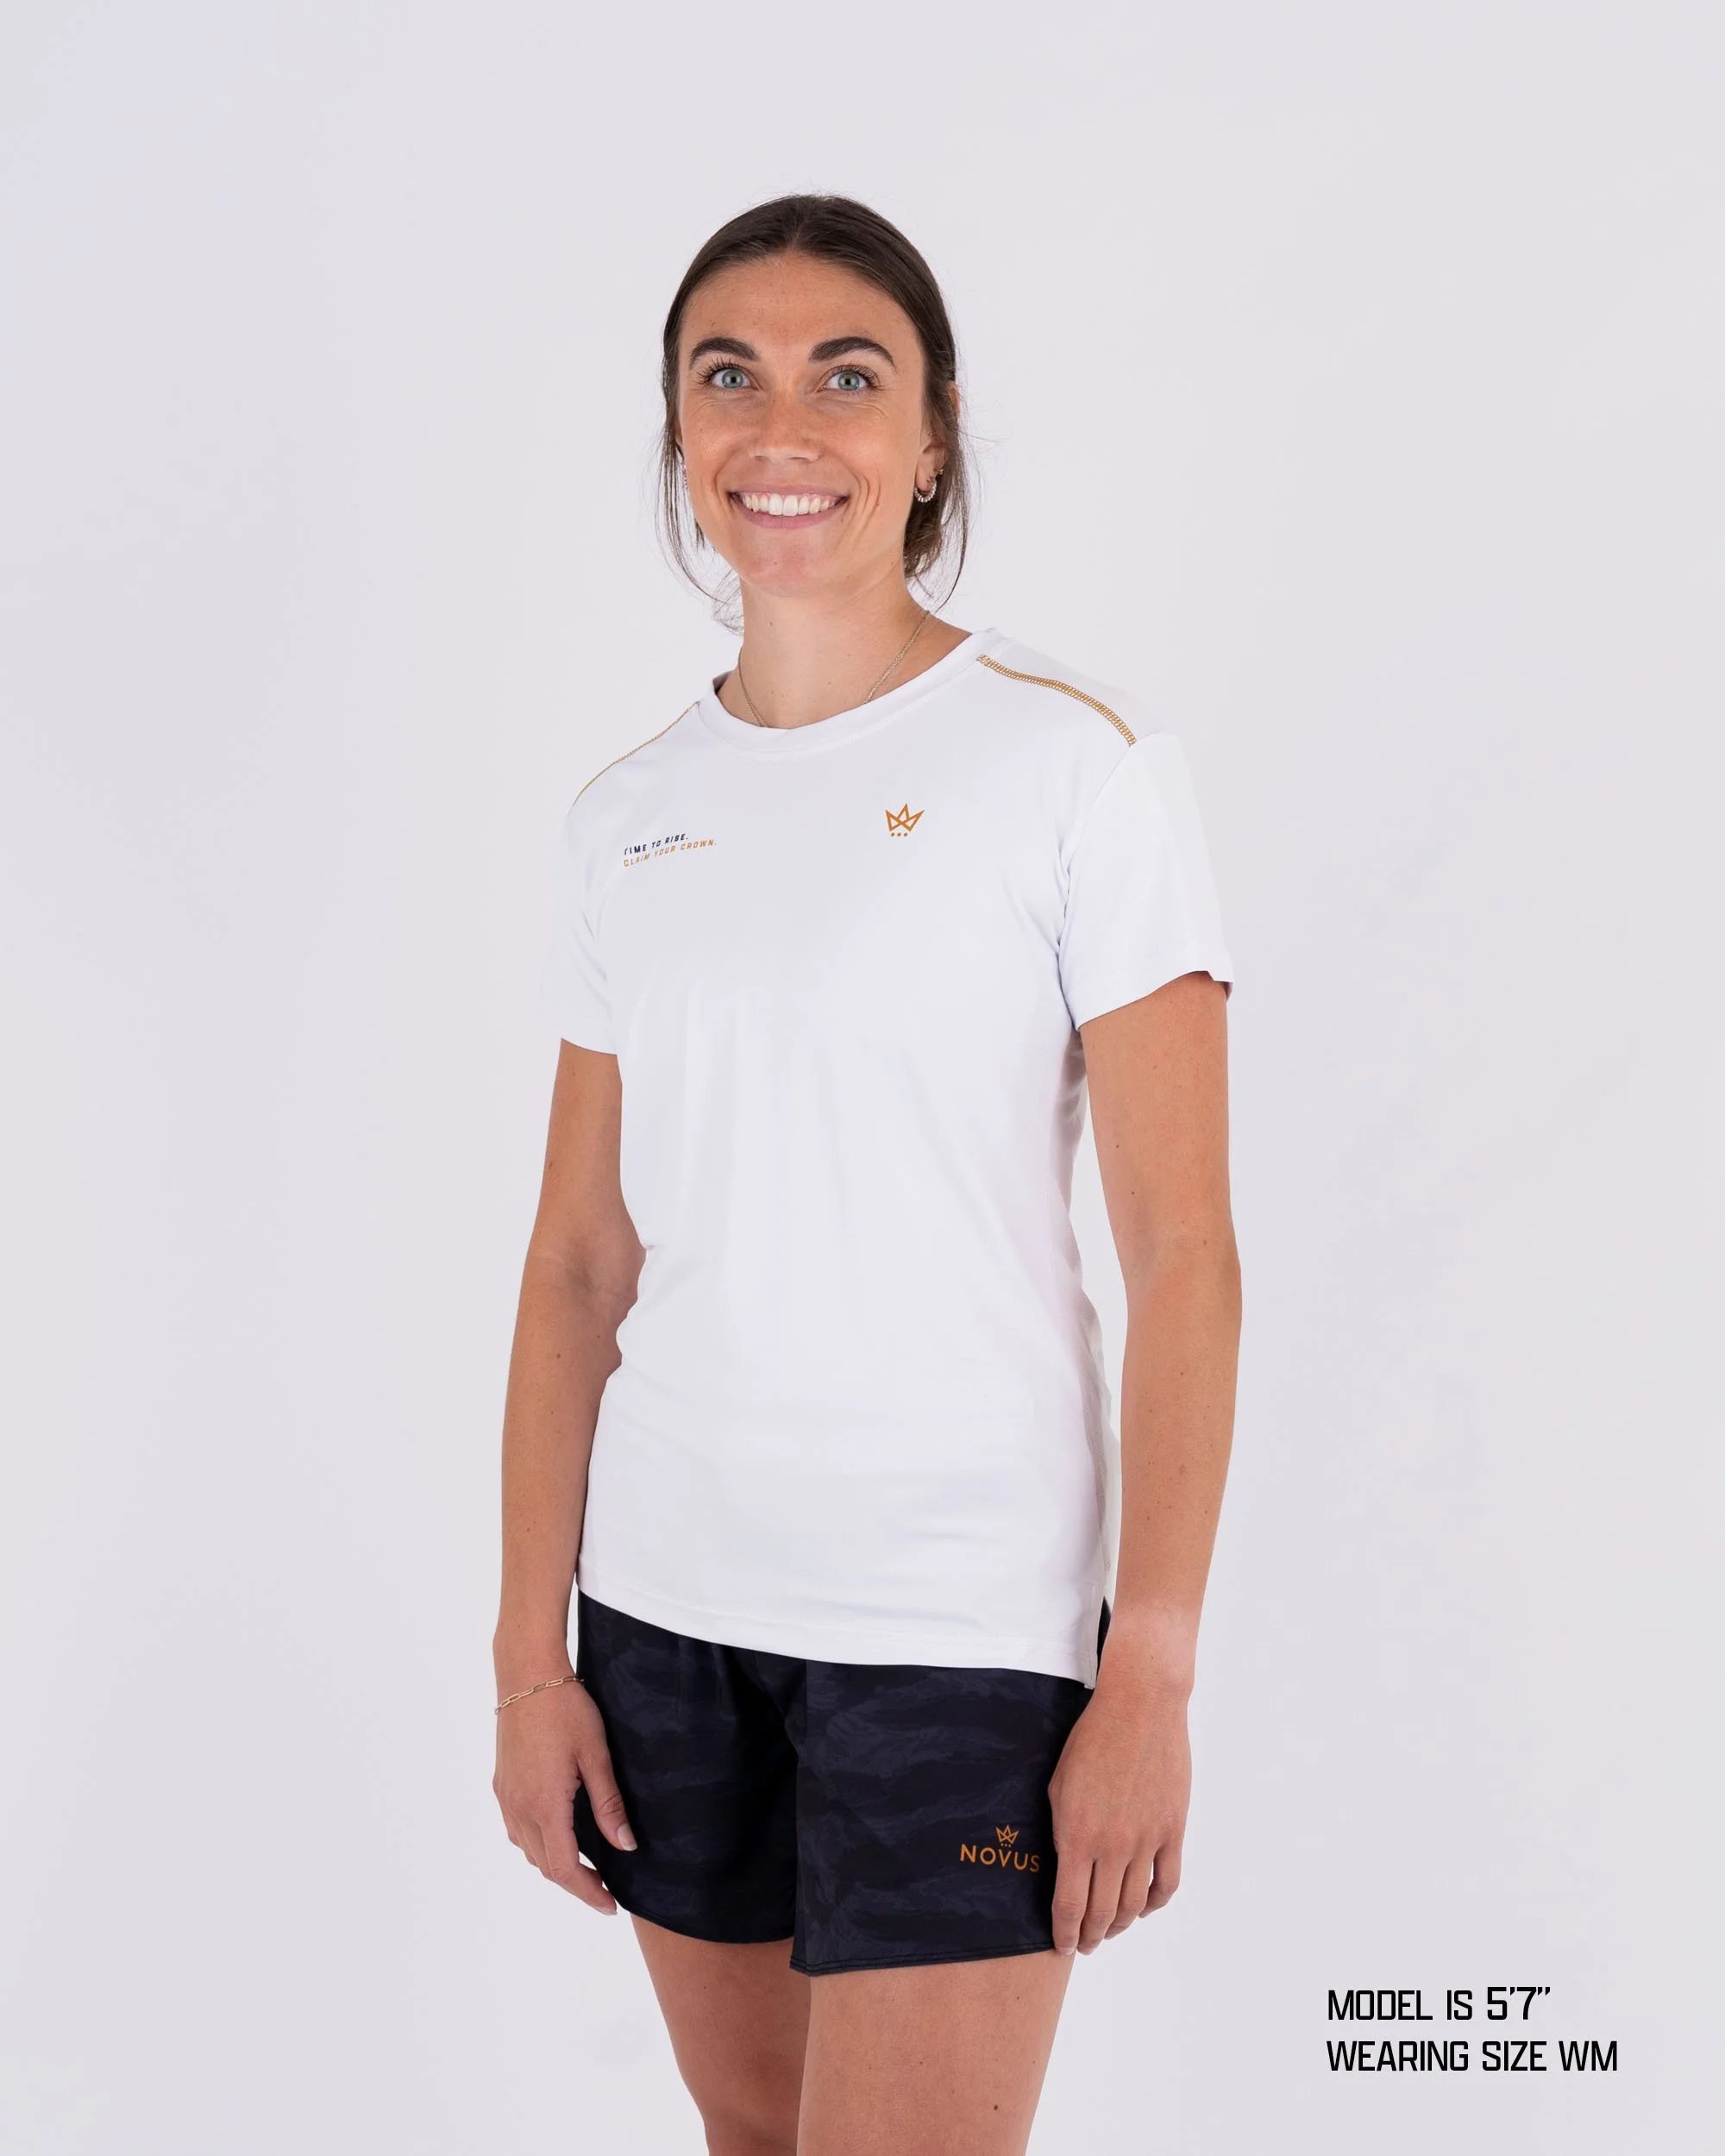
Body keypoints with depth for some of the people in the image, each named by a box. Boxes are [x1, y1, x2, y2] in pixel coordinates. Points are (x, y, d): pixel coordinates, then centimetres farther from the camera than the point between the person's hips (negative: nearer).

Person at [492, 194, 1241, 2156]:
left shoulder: (1074, 762, -6)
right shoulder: (627, 818, 7)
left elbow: (1183, 1255, -9)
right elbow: (579, 1262, 8)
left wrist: (1150, 1678, -12)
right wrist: (531, 1650, 4)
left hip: (958, 1620, -4)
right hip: (666, 1607, 5)